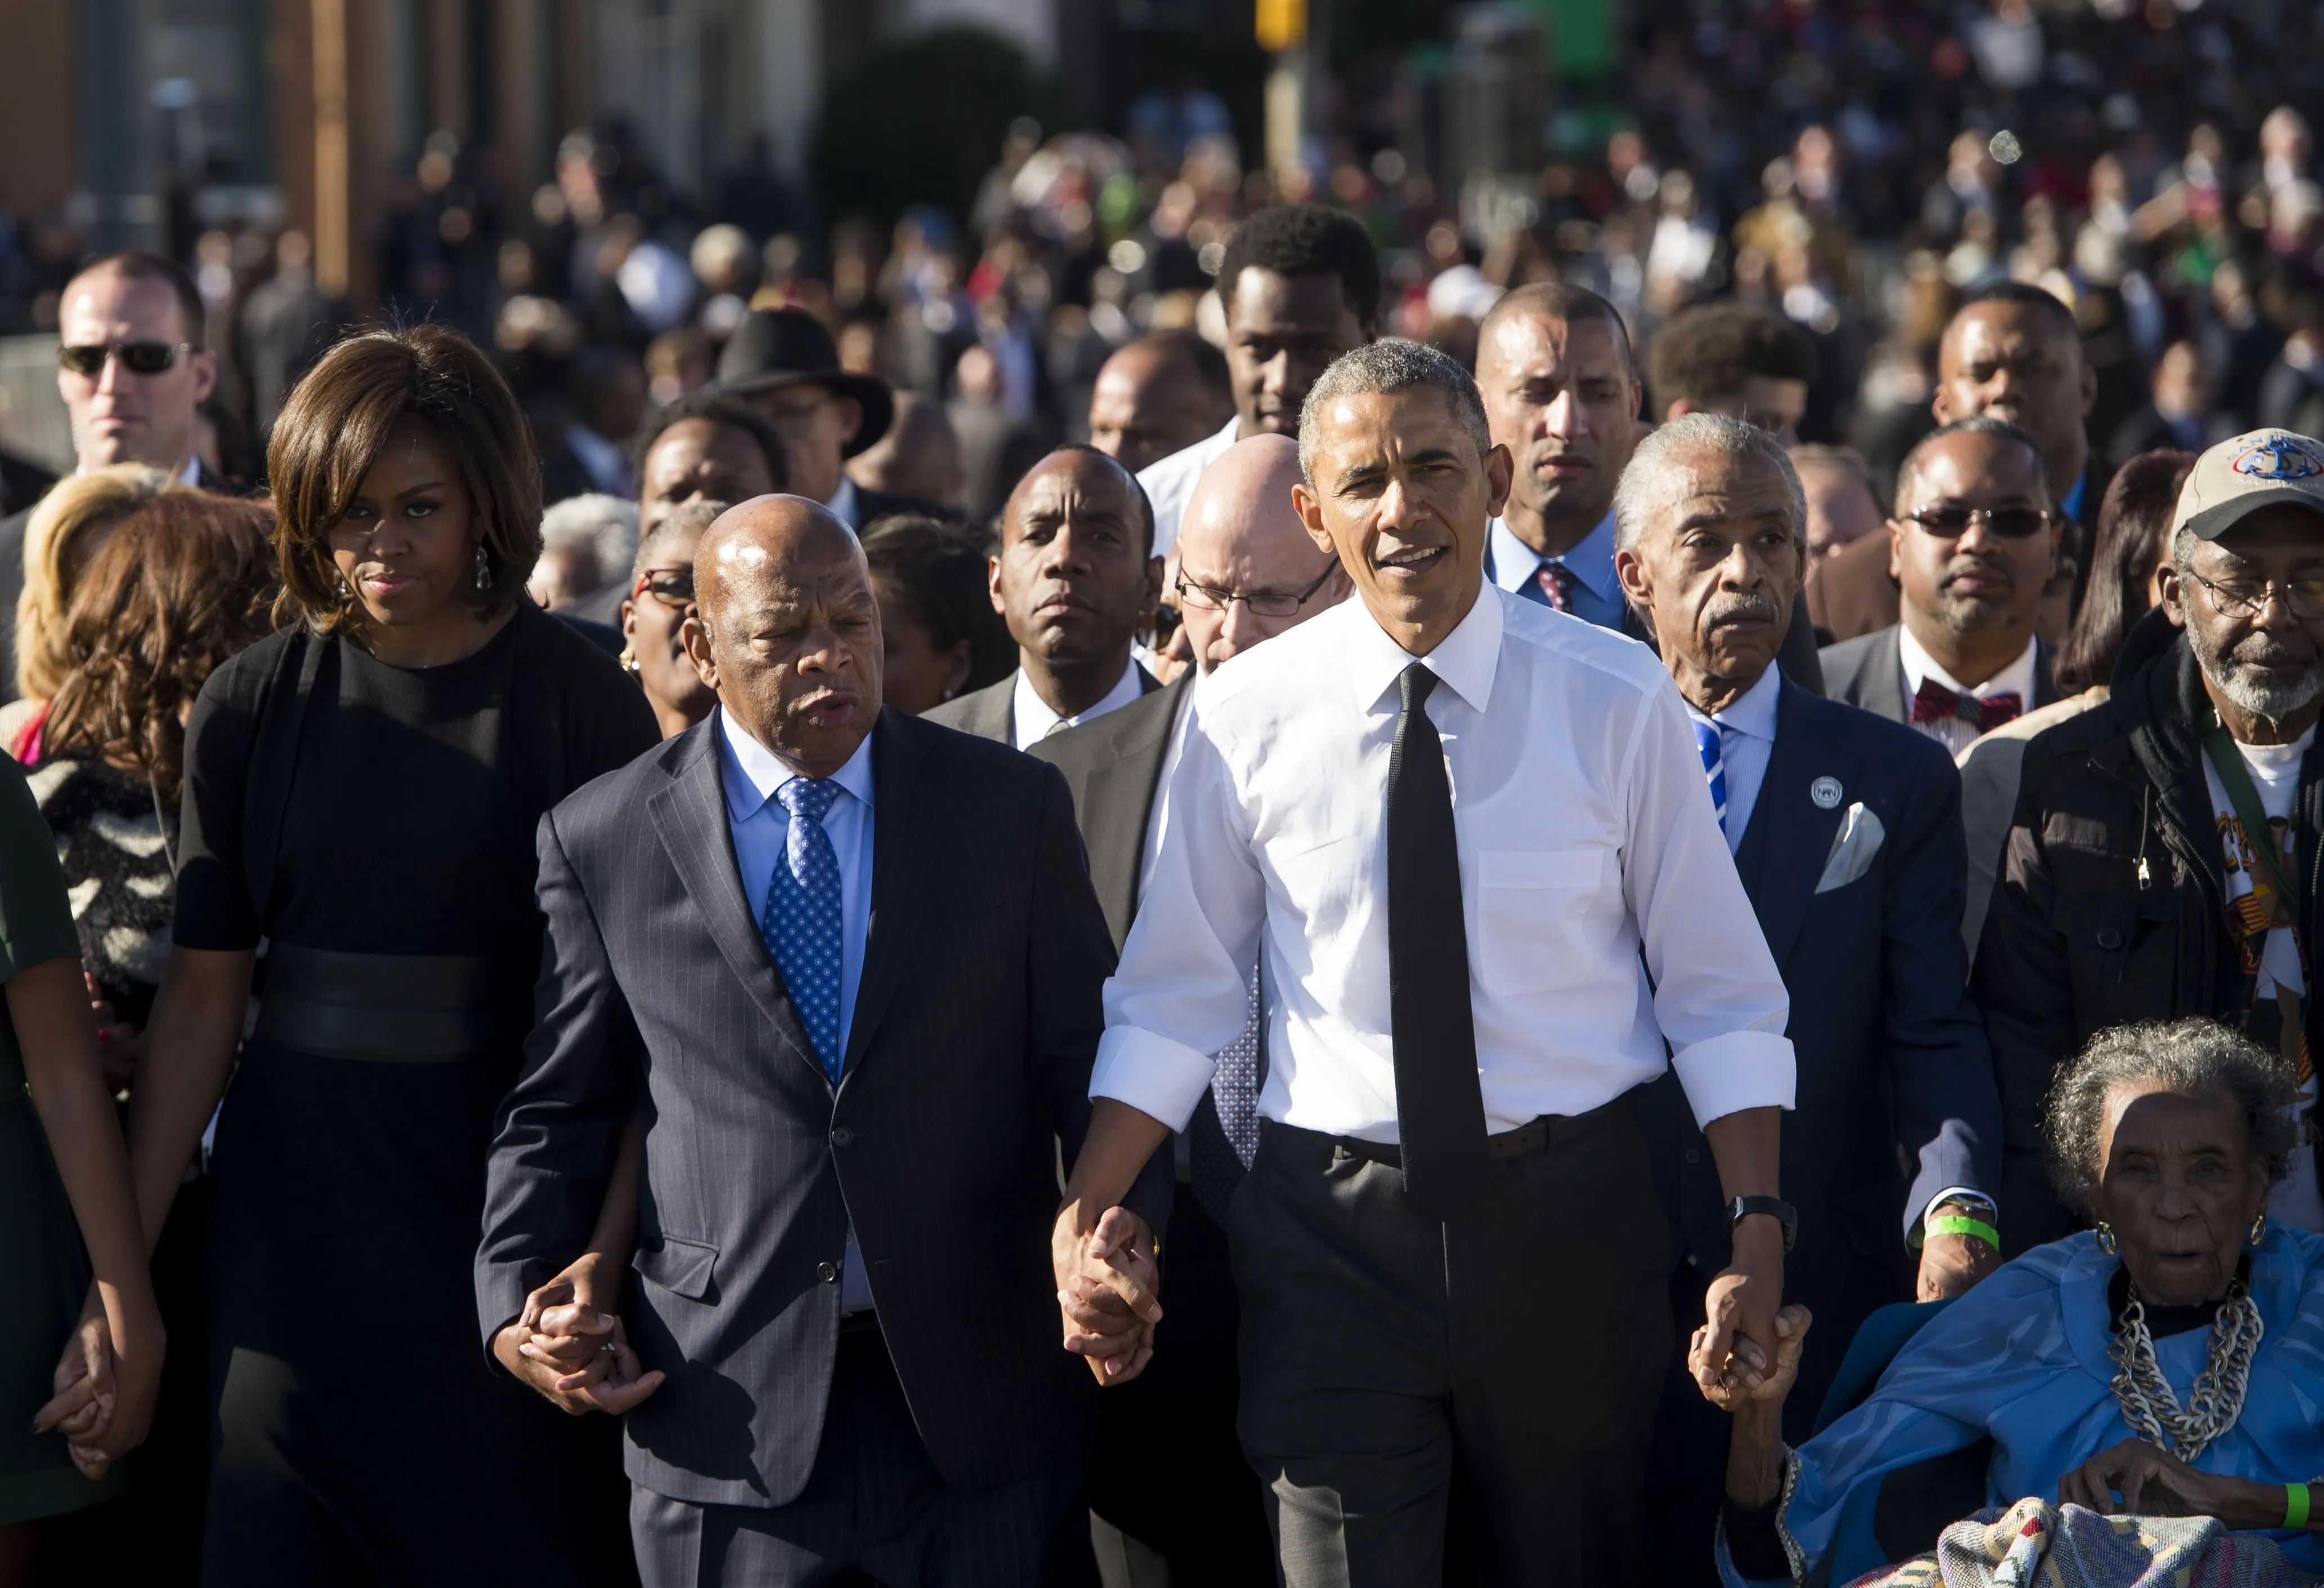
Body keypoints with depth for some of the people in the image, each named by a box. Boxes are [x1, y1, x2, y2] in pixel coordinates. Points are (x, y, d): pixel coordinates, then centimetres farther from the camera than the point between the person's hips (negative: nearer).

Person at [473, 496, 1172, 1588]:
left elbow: (1085, 1058, 4)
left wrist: (1119, 1221, -14)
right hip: (725, 1407, 0)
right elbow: (560, 1106, 10)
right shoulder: (601, 842, 4)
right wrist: (518, 1302, -3)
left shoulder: (1014, 810, 6)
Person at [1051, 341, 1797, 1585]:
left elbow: (1721, 996, 1)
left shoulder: (1615, 701, -3)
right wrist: (1082, 1221, -4)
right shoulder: (1245, 717, -1)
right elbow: (1173, 998, 6)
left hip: (1570, 1218, 0)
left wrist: (1757, 1229, -8)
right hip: (1333, 1224, 0)